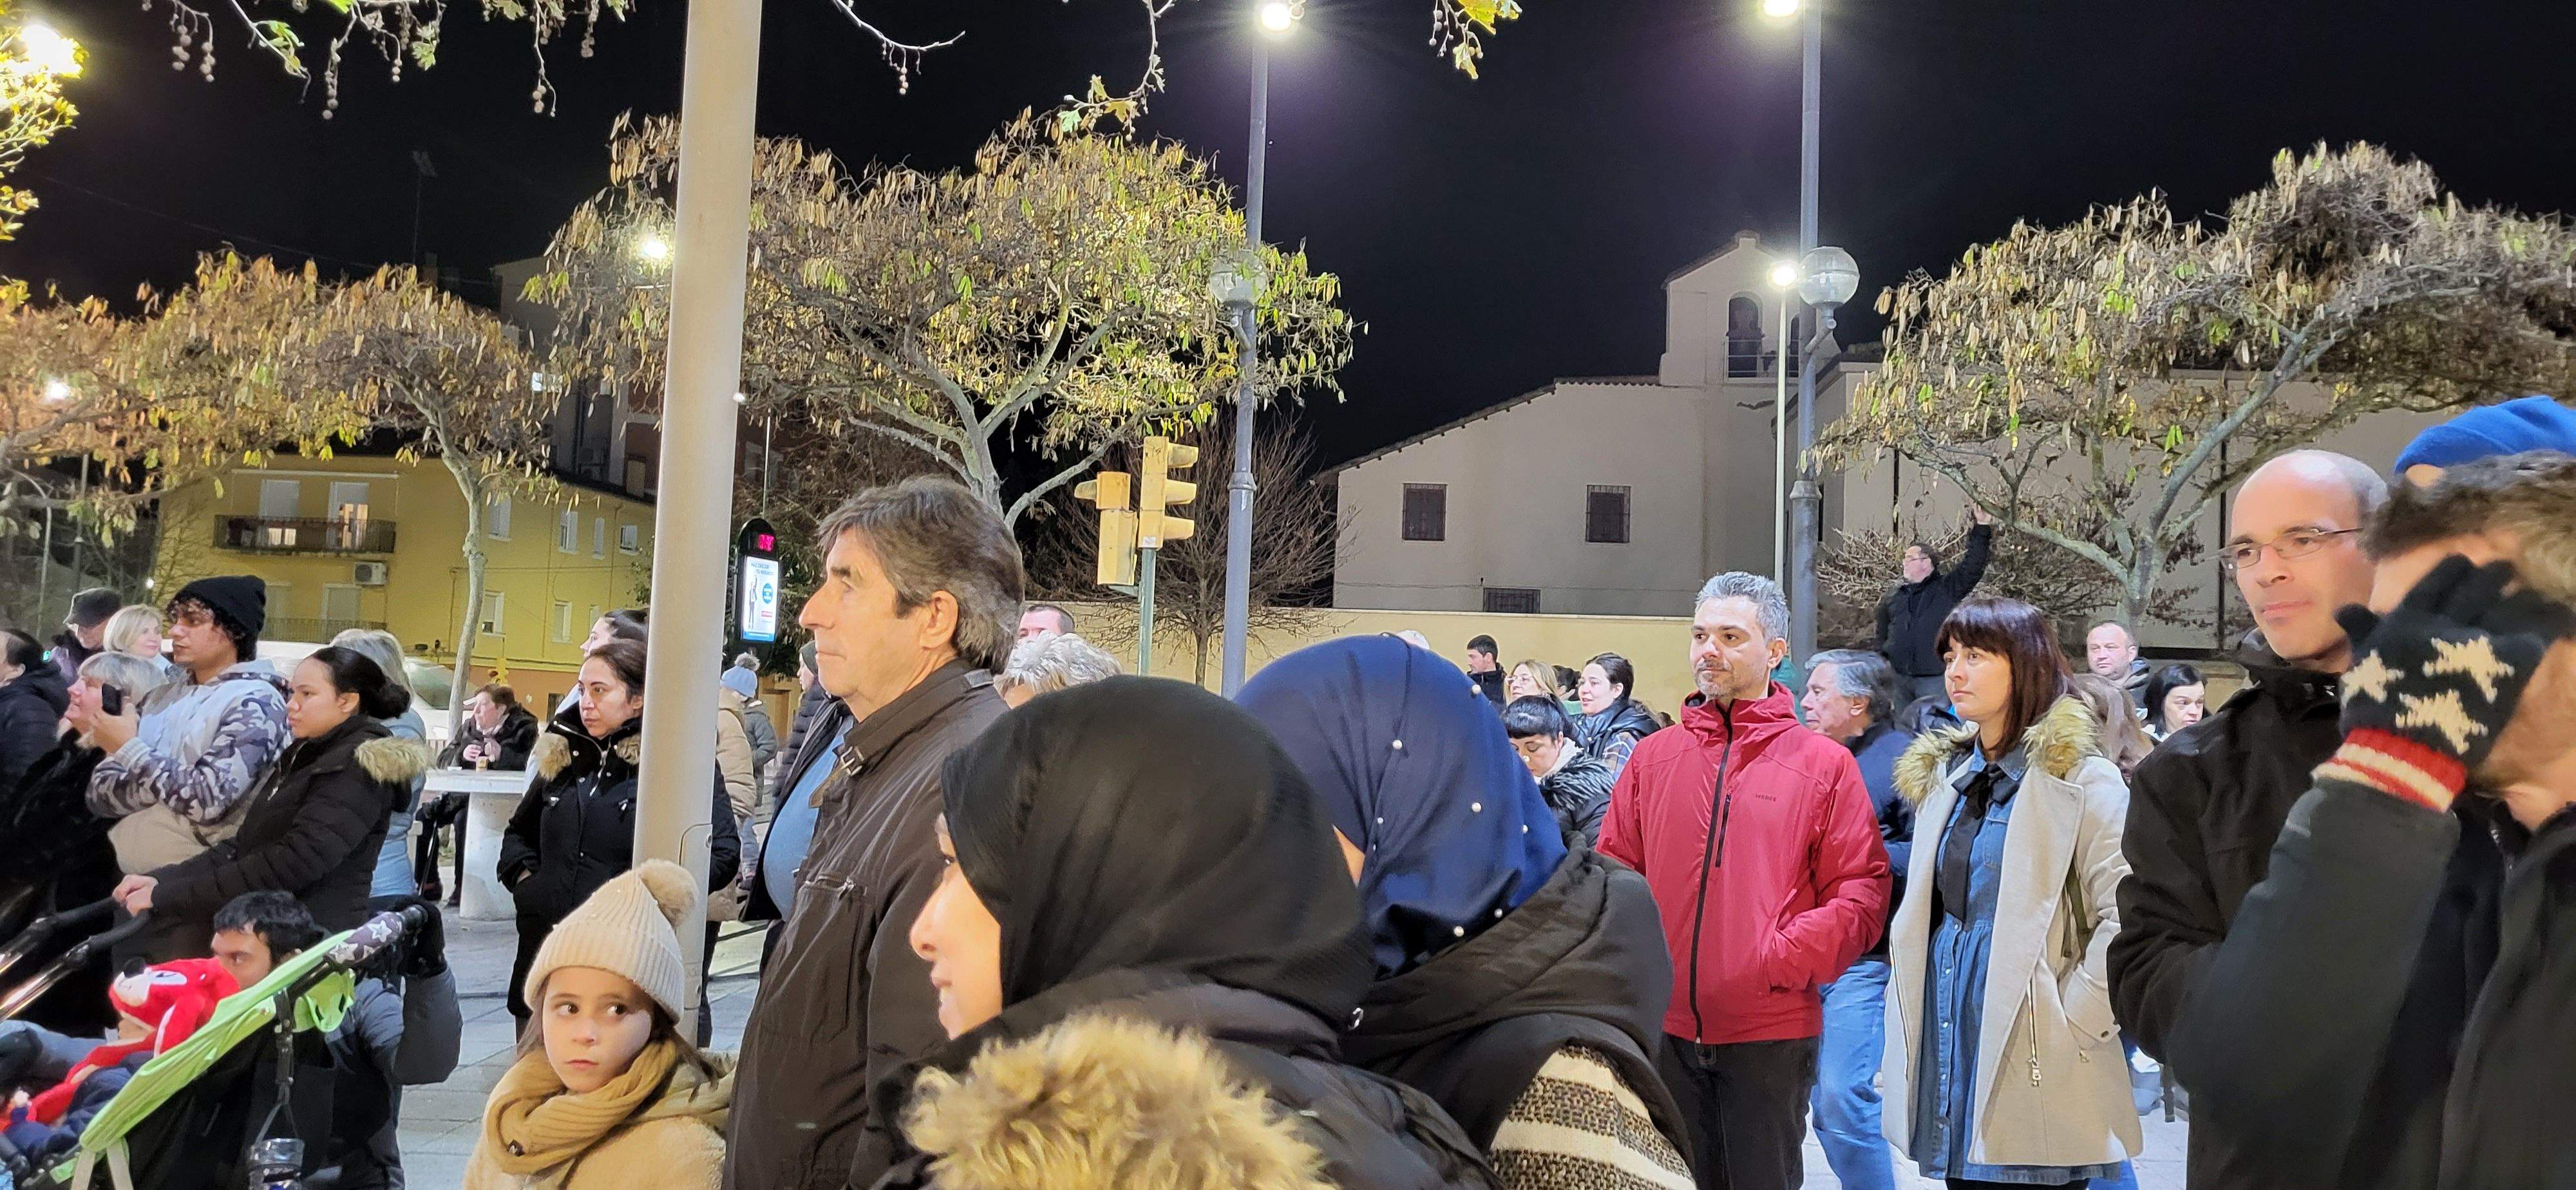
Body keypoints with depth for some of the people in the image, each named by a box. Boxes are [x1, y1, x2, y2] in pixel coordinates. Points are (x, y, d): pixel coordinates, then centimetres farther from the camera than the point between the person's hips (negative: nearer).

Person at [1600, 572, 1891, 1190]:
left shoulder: (1824, 764, -1)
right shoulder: (1653, 757, 6)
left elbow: (1863, 890, -5)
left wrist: (1786, 958, -17)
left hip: (1772, 1032, -2)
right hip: (1665, 1026, 3)